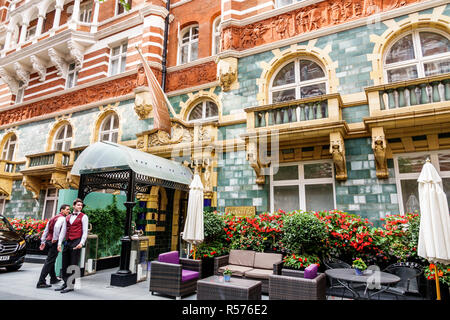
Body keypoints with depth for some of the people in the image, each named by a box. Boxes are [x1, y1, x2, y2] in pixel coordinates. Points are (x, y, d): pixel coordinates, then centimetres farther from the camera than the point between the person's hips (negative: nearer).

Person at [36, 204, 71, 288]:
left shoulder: (53, 218, 19)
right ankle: (41, 282, -6)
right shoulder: (62, 218, -9)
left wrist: (43, 241, 18)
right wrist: (55, 238, -21)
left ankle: (53, 278, 34)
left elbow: (46, 230, 18)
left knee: (51, 261, 20)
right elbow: (57, 227, -30)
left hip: (49, 241, 10)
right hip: (55, 242, -10)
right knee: (49, 262, -7)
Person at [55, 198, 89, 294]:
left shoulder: (83, 217, 1)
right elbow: (63, 231, 16)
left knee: (73, 265, -2)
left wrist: (81, 243, -16)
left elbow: (85, 232, -5)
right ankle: (65, 283, 21)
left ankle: (71, 286, 4)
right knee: (64, 264, 9)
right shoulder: (67, 217, 16)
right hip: (67, 242, 5)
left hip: (76, 243, -5)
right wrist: (59, 243, 7)